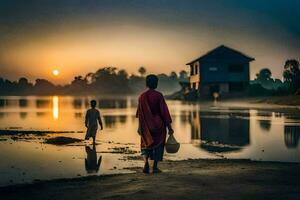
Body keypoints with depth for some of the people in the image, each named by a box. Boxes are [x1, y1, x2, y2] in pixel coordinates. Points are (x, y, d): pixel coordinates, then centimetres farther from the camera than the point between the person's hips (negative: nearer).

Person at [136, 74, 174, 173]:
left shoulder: (142, 96, -1)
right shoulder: (159, 95, -11)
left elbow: (139, 113, 5)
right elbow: (164, 111, -12)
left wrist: (140, 126, 17)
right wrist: (169, 126, -8)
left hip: (146, 125, 2)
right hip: (158, 124, -2)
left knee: (146, 144, 14)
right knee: (158, 144, 10)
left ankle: (146, 162, -10)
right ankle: (155, 167, 11)